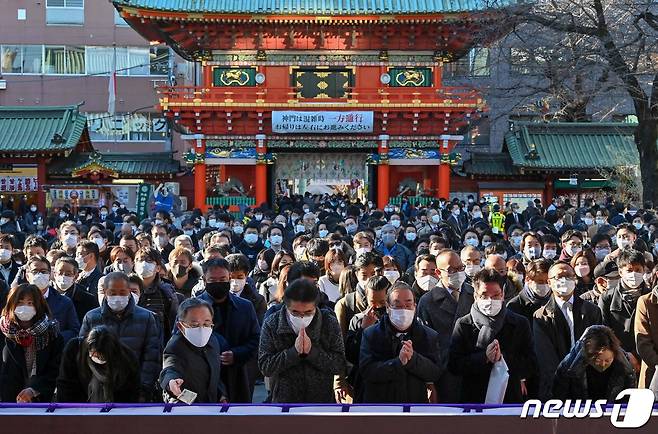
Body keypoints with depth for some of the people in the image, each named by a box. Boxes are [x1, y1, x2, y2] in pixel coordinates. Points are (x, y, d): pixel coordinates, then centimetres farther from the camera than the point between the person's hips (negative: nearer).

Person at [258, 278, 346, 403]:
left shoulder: (329, 322, -8)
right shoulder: (272, 324, -9)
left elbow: (339, 364, -10)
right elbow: (265, 366, -12)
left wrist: (312, 351, -25)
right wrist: (294, 351, -25)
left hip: (322, 401, 1)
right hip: (285, 399, 0)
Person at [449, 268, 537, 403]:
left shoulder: (520, 324, 4)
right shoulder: (463, 325, 1)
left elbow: (531, 366, -1)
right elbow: (453, 365, -6)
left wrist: (503, 358, -16)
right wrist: (484, 357, -20)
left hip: (511, 398, 1)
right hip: (474, 399, 0)